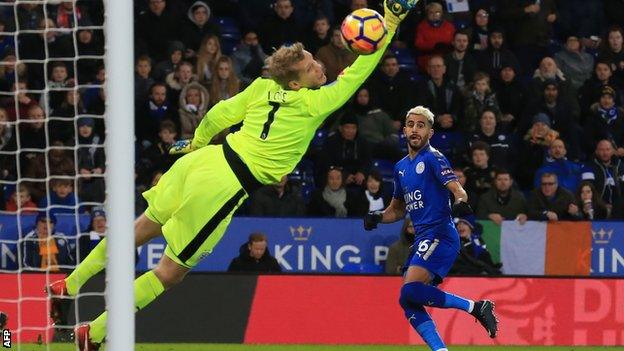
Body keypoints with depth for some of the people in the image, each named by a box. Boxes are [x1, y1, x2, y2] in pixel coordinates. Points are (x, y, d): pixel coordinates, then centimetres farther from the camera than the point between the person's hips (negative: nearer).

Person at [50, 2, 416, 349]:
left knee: (143, 228, 25)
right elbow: (355, 75, -6)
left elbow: (221, 114, 17)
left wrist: (196, 142, 36)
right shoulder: (314, 103, -10)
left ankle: (71, 285, 30)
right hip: (225, 187, -7)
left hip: (203, 161, 7)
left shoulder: (264, 87, 6)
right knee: (172, 270, 3)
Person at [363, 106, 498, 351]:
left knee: (411, 291, -25)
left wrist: (461, 202, -39)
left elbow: (457, 189, -16)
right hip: (422, 240, 9)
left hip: (439, 234, -9)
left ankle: (476, 307, -18)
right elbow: (398, 209, 31)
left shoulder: (433, 158, -4)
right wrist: (377, 217, 12)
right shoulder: (401, 167, 20)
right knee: (410, 305, 0)